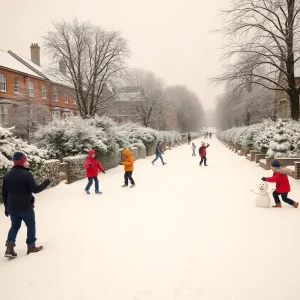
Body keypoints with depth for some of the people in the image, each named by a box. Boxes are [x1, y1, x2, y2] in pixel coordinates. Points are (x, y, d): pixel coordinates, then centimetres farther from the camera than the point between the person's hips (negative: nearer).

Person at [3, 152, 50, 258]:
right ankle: (31, 246, 20)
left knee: (15, 226, 19)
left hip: (12, 207, 6)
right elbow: (35, 189, -17)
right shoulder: (26, 174, -17)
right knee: (31, 225, 12)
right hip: (25, 207, -6)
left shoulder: (7, 175, 5)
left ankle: (9, 248, 7)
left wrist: (6, 207, 18)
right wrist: (46, 182, -2)